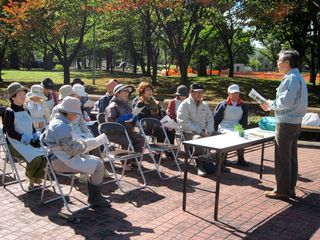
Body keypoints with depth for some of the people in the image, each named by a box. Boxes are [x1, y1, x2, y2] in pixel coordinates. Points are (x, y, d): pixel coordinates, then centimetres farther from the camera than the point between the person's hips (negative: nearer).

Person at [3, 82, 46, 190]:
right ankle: (30, 179, 1)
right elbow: (11, 133, -14)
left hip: (30, 142, 6)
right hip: (16, 144, -6)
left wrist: (36, 138, -3)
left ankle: (36, 177, 1)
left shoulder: (26, 111, 15)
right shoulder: (9, 112, -7)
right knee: (36, 158, -29)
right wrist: (28, 140, -19)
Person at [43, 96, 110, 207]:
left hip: (61, 157, 12)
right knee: (98, 166, -15)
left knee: (96, 160, 14)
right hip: (63, 162, -11)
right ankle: (95, 199, 3)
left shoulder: (55, 121, 11)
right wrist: (83, 145, -4)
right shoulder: (62, 127, -24)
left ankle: (95, 195, 19)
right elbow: (72, 149, -25)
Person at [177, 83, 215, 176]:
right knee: (198, 139, -37)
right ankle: (200, 166, -25)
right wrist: (199, 131, -16)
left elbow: (210, 119, 17)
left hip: (204, 132, 6)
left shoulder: (204, 104, 18)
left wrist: (208, 132, -3)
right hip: (189, 132, -6)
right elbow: (184, 122, -11)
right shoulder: (185, 104, -2)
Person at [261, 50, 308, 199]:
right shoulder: (298, 78, 15)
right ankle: (290, 188, 25)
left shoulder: (291, 79, -18)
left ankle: (282, 190, 7)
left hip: (286, 123, -10)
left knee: (282, 158, -1)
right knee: (291, 157, 15)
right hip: (295, 122, 10)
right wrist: (272, 106, 13)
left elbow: (286, 102, -25)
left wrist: (271, 104, -7)